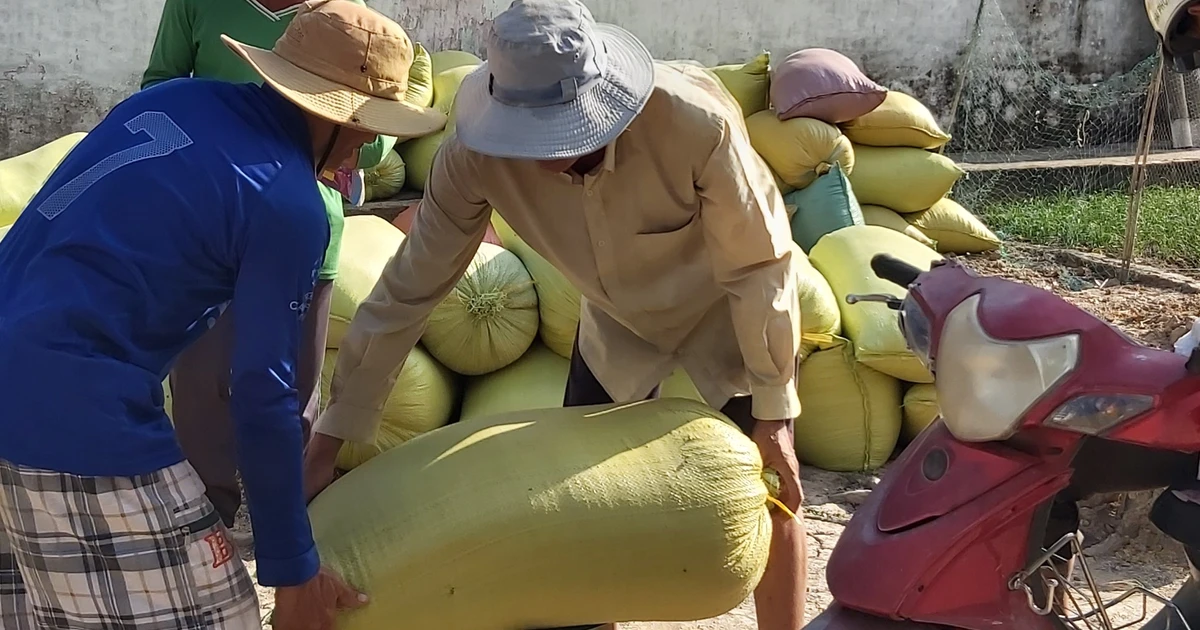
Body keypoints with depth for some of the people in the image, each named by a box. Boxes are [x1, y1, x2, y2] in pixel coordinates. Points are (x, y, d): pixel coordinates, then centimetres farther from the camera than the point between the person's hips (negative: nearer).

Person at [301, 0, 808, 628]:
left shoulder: (697, 123, -39)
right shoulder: (474, 157, -30)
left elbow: (760, 266, -26)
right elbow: (408, 290, -22)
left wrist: (773, 413, -18)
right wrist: (329, 439, -19)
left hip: (729, 311, -3)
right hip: (618, 320, 3)